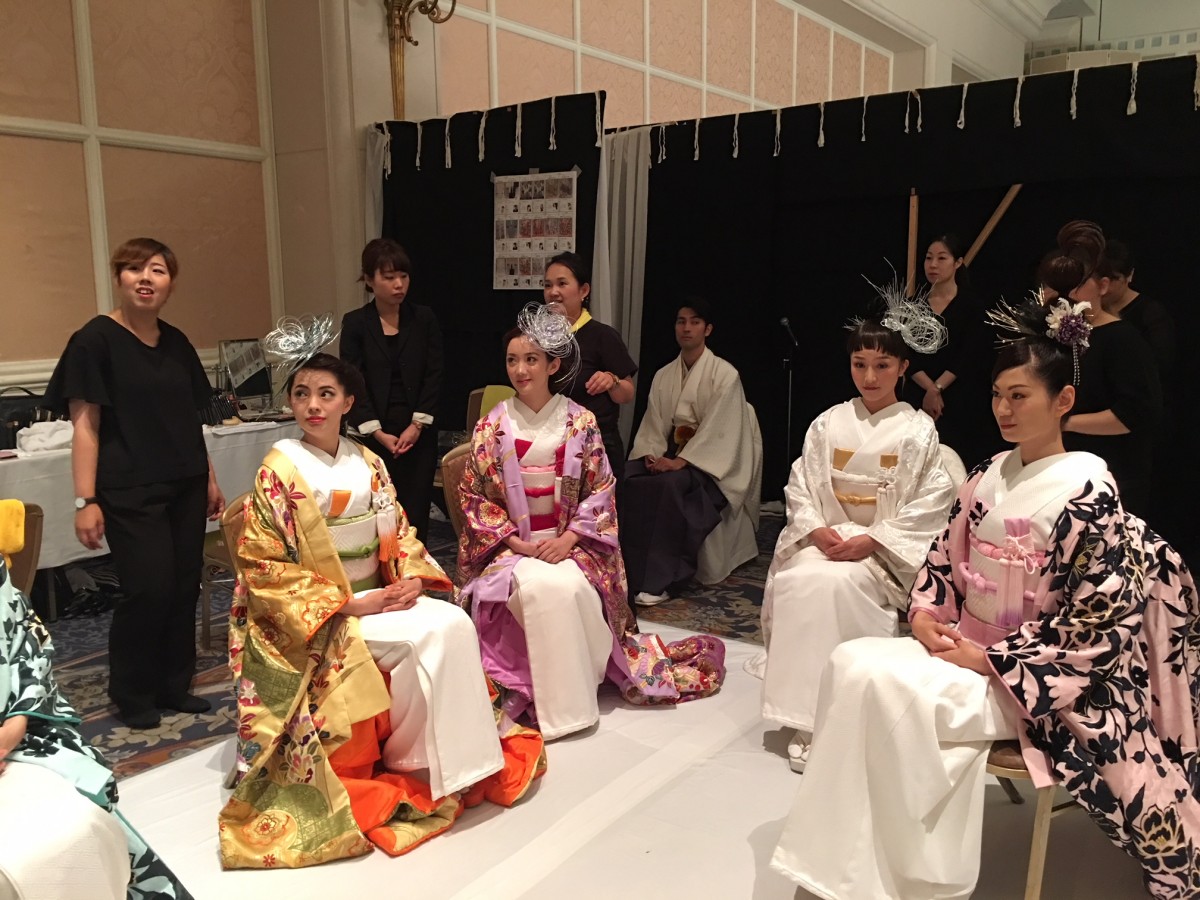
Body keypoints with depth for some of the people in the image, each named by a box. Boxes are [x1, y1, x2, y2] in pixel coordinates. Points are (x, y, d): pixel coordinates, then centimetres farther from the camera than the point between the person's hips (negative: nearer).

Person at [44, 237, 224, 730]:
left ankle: (174, 686, 23)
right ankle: (131, 697, 14)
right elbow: (85, 424, -10)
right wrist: (86, 500, -14)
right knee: (148, 590, -7)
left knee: (184, 588, 7)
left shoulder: (176, 342, 11)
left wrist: (210, 479, 17)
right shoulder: (96, 339, -7)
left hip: (185, 487, 6)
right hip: (130, 491, -6)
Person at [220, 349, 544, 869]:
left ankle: (458, 756, -3)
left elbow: (398, 532, 12)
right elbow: (262, 569, -14)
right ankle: (406, 760, -4)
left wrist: (412, 578, -10)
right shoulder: (280, 471, -11)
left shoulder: (367, 463, 7)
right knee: (428, 638, -25)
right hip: (316, 619, -6)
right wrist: (349, 603, -19)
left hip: (379, 597, 6)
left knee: (455, 624, -18)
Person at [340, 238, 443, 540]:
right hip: (373, 433, -1)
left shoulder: (424, 318, 5)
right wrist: (378, 433, -10)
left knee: (415, 513, -1)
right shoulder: (355, 323, 2)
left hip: (418, 432, 1)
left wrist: (417, 425, -7)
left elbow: (434, 376, 2)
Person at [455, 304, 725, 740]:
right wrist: (514, 541, -11)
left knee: (572, 588, -30)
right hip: (510, 545, 0)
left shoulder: (580, 422, 2)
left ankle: (578, 685, -5)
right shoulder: (492, 426, 2)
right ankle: (546, 699, -16)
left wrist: (570, 537, -13)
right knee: (538, 588, -31)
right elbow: (474, 495, 1)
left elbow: (601, 491, 1)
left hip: (570, 543, 0)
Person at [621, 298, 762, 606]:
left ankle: (657, 580, -30)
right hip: (671, 452, 6)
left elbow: (718, 428, -16)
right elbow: (654, 422, 8)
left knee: (672, 484, -36)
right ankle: (628, 568, -18)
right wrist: (652, 453, -13)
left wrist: (682, 461, -25)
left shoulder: (724, 374, -8)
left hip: (710, 462, -5)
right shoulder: (664, 375, 12)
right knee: (627, 479, -23)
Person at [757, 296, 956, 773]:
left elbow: (929, 506, -7)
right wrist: (817, 529, -11)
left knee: (837, 584, -33)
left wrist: (871, 541, -16)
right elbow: (800, 486, 8)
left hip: (886, 551, -3)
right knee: (795, 582, -27)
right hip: (825, 540, 3)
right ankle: (804, 717, -18)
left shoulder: (917, 431, -1)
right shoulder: (828, 424, 9)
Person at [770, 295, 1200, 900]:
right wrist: (924, 614, -5)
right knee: (852, 664, -14)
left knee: (895, 691, -26)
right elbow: (943, 560, 15)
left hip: (1029, 678, -7)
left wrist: (989, 661, -17)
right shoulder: (987, 477, 7)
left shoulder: (1087, 491, -13)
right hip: (963, 647, 7)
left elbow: (1098, 623, -16)